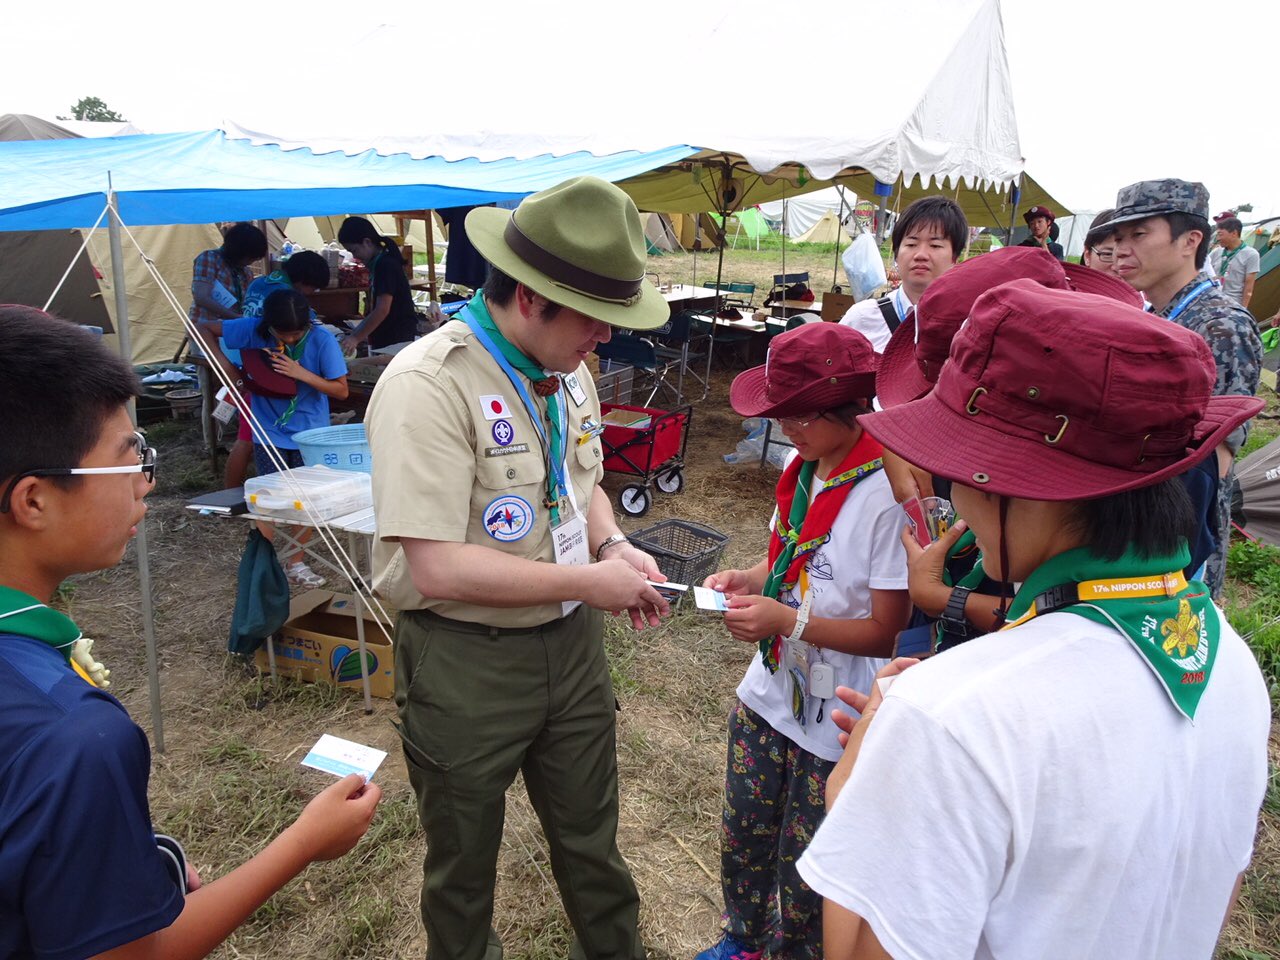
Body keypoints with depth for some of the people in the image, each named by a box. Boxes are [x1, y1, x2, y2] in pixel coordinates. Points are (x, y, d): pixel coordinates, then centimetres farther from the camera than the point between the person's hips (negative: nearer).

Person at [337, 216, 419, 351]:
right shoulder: (376, 264, 15)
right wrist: (355, 334, 15)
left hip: (397, 338, -9)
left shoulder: (386, 265, -15)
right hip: (384, 338, 9)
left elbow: (382, 310, -21)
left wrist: (356, 338, -18)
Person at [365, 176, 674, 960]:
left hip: (573, 644, 6)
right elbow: (438, 568, -28)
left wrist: (613, 545, -5)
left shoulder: (567, 369, 1)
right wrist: (589, 581, -22)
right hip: (467, 665, -6)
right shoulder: (427, 386, -24)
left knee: (592, 840, 25)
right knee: (465, 867, 20)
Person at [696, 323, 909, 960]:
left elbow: (886, 631, -21)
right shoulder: (801, 466, -1)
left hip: (834, 720, -7)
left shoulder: (888, 494, -25)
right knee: (742, 834, 24)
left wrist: (786, 620, -26)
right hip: (770, 691, 7)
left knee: (805, 871, 14)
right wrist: (751, 579, -6)